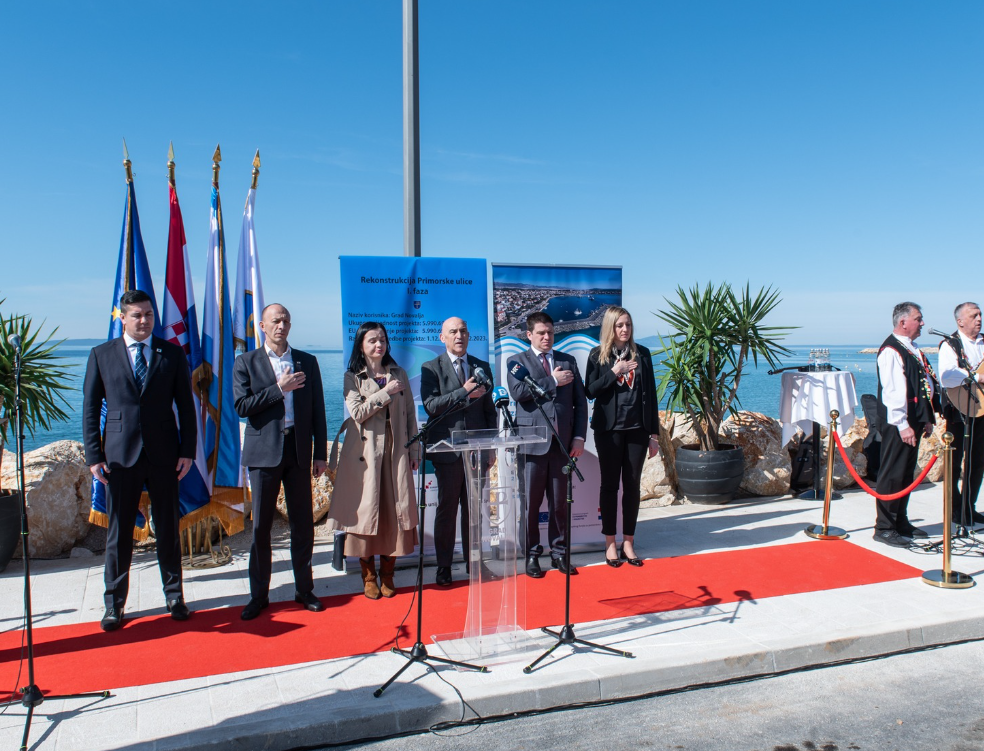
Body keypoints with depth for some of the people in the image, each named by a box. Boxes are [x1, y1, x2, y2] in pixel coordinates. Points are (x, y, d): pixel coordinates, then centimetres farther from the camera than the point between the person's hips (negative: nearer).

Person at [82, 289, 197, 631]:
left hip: (164, 454, 0)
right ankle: (114, 603, 20)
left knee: (168, 527, 9)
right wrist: (94, 455, -3)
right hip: (120, 455, 0)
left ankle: (174, 596, 22)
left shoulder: (172, 354, 4)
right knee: (118, 531, 7)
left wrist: (188, 450, -1)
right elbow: (90, 409, 4)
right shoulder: (101, 355, 4)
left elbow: (186, 406, 5)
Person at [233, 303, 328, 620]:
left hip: (299, 451, 2)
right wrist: (279, 389, -13)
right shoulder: (246, 362, 4)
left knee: (303, 524, 7)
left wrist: (321, 454, 4)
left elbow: (317, 411, 8)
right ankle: (259, 594, 17)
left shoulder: (307, 362, 9)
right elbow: (241, 406, -8)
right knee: (261, 526, 4)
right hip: (264, 452, -2)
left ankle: (304, 590, 20)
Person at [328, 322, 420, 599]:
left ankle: (387, 574, 15)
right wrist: (386, 392, -12)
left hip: (396, 451, 2)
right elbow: (357, 412, -10)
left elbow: (409, 414, 11)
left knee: (395, 510, 1)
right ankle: (368, 576, 15)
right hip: (365, 453, -2)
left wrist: (414, 451, 7)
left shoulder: (399, 374, 12)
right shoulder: (352, 377, 3)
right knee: (366, 510, 1)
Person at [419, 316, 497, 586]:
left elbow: (489, 409, 13)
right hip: (447, 449, -3)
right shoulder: (431, 368, 2)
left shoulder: (482, 367, 13)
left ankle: (473, 562, 20)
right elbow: (431, 405, -11)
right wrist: (464, 392, -18)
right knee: (447, 508, 3)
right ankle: (444, 566, 15)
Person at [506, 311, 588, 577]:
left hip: (562, 442, 3)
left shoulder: (568, 361, 14)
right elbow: (517, 393, -15)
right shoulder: (518, 361, 5)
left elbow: (580, 401, 11)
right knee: (531, 501, 2)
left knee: (559, 501, 8)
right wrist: (552, 381, -11)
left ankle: (559, 552, 21)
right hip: (533, 443, -3)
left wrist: (579, 436, 2)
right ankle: (531, 554, 15)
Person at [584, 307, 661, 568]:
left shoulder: (642, 354, 6)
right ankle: (610, 543, 13)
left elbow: (650, 394, 6)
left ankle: (628, 542, 16)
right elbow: (590, 391, -4)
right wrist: (613, 372, -15)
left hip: (637, 429, 2)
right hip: (609, 429, -2)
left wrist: (654, 433, 4)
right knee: (610, 485, 4)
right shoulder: (598, 355, 0)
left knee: (633, 485, 6)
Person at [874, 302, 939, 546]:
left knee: (906, 473, 16)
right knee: (892, 474, -4)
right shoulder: (891, 350, -15)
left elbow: (925, 385, 20)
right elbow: (892, 391, -20)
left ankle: (901, 522, 27)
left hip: (914, 420, 10)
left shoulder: (912, 349, 15)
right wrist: (903, 425, -21)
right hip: (898, 423, -10)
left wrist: (927, 418, 17)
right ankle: (884, 528, 3)